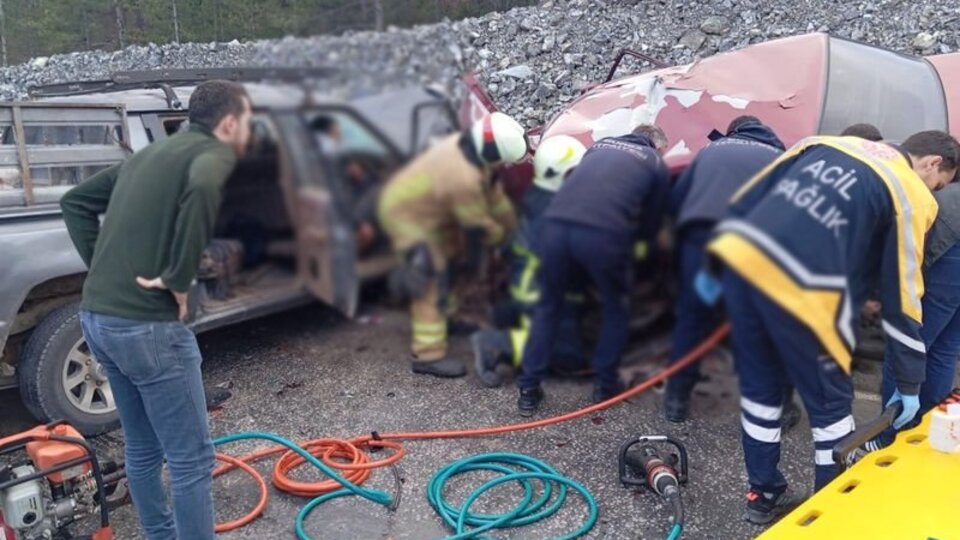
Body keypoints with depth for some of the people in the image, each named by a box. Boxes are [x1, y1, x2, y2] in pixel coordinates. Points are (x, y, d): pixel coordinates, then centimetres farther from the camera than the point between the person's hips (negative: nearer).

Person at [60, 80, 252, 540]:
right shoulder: (215, 154, -7)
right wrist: (178, 278, -22)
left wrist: (100, 266, 13)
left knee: (142, 449, 22)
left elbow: (75, 202, 23)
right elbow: (203, 189, -32)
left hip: (97, 316, 9)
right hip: (148, 325, -9)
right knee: (191, 458, 3)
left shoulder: (150, 153, 18)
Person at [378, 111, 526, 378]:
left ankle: (445, 314, 44)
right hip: (407, 215, -10)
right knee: (432, 282, -11)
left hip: (420, 203, 10)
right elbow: (476, 225, -19)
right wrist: (503, 235, 0)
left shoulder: (468, 145, -8)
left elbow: (493, 193, 4)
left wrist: (512, 227, 9)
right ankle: (429, 355, -7)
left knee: (447, 261, 23)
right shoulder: (463, 178, -35)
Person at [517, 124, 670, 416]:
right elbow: (650, 225, 25)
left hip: (557, 224, 3)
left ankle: (529, 389, 22)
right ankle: (606, 385, 30)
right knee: (615, 308, 24)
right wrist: (641, 242, 47)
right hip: (604, 233, -3)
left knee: (549, 305, 23)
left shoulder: (600, 145, 33)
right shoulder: (657, 165, 22)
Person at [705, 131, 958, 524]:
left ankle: (763, 495, 36)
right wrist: (909, 383, 15)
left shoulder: (827, 142, 25)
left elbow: (747, 200, 20)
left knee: (759, 386, 21)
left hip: (741, 259, 6)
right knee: (830, 402, 16)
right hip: (800, 285, -6)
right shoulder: (911, 195, 8)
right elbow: (902, 297, 7)